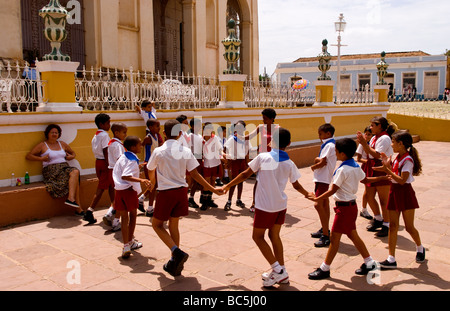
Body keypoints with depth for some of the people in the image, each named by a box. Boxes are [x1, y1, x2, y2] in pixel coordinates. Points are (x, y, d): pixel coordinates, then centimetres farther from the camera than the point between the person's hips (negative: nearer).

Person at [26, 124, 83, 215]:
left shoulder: (62, 144, 23)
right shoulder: (42, 145, 9)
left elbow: (73, 153, 35)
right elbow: (28, 156, 5)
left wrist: (71, 156, 11)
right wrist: (41, 158, -9)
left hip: (65, 167, 5)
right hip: (51, 170, -5)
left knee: (75, 171, -32)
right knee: (74, 180, -30)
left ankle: (71, 199, -37)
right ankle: (78, 208, -32)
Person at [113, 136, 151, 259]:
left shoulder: (123, 157, 11)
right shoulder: (132, 160, -15)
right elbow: (125, 176, -28)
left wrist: (137, 168, 36)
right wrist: (141, 180, -39)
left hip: (119, 190, 7)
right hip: (129, 190, -7)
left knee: (124, 217, 8)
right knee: (133, 215, 13)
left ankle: (126, 245, 5)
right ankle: (130, 242, 22)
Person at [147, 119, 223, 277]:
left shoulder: (158, 151, -7)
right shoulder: (186, 151, -3)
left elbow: (151, 172, 10)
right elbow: (194, 174, -4)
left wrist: (152, 183, 33)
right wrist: (213, 189, 3)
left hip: (165, 192, -4)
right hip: (181, 191, 4)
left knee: (157, 224, 12)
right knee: (174, 225, 17)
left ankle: (177, 252, -7)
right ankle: (175, 264, 24)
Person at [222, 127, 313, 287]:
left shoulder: (263, 157, -12)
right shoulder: (289, 164, 0)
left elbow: (245, 174, -7)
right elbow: (296, 185, 10)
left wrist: (228, 186, 5)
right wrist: (308, 194, 30)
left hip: (265, 206, -5)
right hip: (281, 205, 5)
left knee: (258, 236, 10)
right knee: (274, 235, 18)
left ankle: (277, 269, 3)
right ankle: (281, 273, 22)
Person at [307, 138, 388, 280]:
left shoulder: (343, 170, -21)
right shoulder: (356, 166, 5)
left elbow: (333, 190, -20)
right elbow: (364, 179, 21)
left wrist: (317, 199, -14)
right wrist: (381, 178, 38)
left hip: (344, 207, -9)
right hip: (352, 204, 9)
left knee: (334, 238, -1)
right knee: (353, 235, 18)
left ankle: (324, 269, 8)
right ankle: (369, 263, 27)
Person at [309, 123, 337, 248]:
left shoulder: (329, 145, -15)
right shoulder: (327, 144, 17)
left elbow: (322, 163, -20)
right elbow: (318, 159, 11)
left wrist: (313, 167, -3)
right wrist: (318, 160, -9)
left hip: (323, 178, -11)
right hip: (322, 178, 11)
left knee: (318, 204, -16)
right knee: (324, 204, 18)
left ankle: (326, 236, -14)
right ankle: (324, 229, 30)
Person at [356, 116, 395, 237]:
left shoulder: (384, 138, -15)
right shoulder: (374, 137, 13)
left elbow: (376, 155, -23)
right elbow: (369, 154, 10)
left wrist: (364, 143, -22)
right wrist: (363, 142, 1)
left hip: (382, 170, -9)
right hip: (373, 170, 9)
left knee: (383, 200, 0)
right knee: (369, 197, 14)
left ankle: (386, 225, 13)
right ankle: (378, 219, 34)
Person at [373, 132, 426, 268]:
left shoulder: (407, 160, -16)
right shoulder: (398, 158, 9)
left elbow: (402, 180, -23)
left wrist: (387, 169, -24)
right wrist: (386, 167, 6)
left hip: (405, 193, -8)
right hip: (394, 193, 8)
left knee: (409, 227, 6)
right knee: (393, 226, 3)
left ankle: (420, 249, 36)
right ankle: (391, 259, 4)